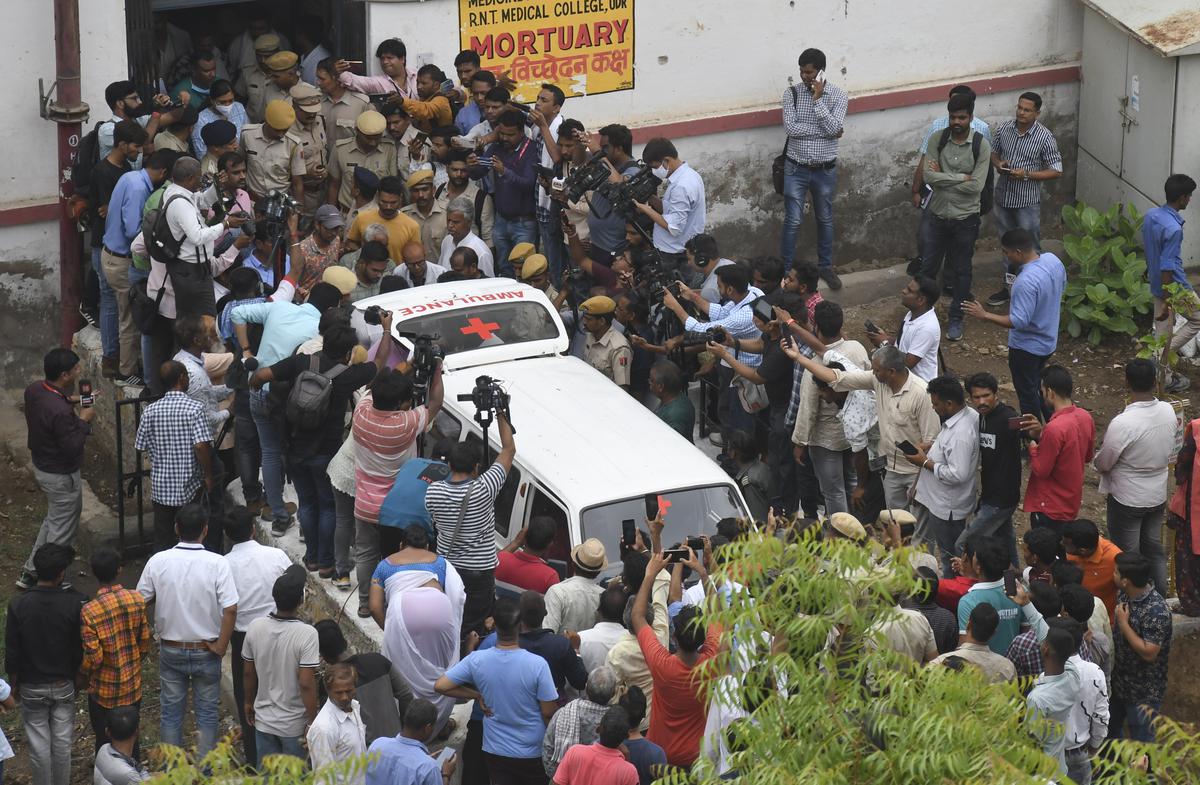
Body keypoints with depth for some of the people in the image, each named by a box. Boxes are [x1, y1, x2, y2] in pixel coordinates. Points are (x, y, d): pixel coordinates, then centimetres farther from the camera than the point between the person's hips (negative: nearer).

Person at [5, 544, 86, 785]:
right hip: (64, 686, 0)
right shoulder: (74, 604, -17)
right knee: (62, 742, 14)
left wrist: (14, 683, 6)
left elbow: (12, 654, -10)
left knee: (38, 744, 11)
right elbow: (81, 650, -8)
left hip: (32, 687, 0)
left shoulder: (18, 605, -17)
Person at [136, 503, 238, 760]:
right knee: (206, 712, 13)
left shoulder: (158, 561, -12)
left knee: (171, 711, 15)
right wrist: (220, 646, -12)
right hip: (206, 652, -1)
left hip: (171, 650, 1)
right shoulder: (217, 564, -18)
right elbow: (230, 609, -22)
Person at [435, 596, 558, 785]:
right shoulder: (537, 665, -22)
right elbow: (548, 712, -15)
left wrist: (477, 695, -1)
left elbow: (441, 686, -10)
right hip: (533, 753, -2)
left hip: (496, 752, 2)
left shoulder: (477, 660, -14)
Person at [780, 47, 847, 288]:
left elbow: (833, 128, -20)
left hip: (825, 169, 1)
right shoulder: (792, 93, -6)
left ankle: (825, 266, 30)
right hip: (796, 168, -1)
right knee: (793, 221, 0)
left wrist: (818, 99, -21)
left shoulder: (838, 95, -7)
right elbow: (790, 127, -17)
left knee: (825, 219, 15)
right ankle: (785, 270, 10)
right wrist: (825, 131, -17)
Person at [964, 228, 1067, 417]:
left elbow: (1019, 321, -33)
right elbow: (1061, 287, 9)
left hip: (1027, 347, -9)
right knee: (1037, 385, 28)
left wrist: (984, 315, -27)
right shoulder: (1053, 260, -9)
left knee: (1027, 394, 11)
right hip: (1049, 340, 9)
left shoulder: (1026, 282, -35)